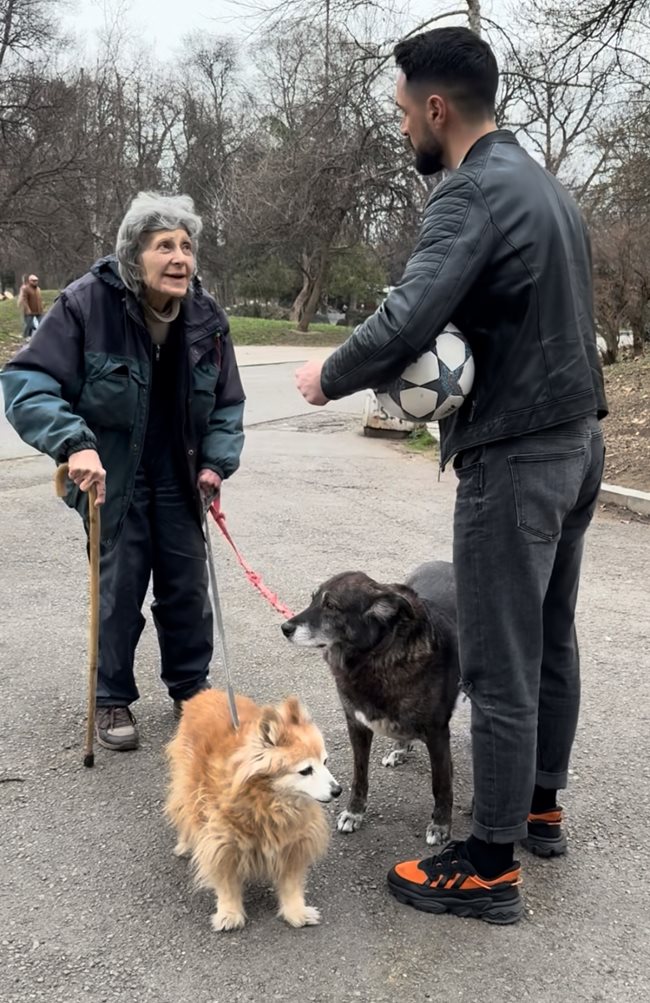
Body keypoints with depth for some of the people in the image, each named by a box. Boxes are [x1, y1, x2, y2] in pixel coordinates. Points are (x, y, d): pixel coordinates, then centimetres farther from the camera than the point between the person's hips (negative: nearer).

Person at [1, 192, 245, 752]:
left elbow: (227, 404, 8)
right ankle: (113, 699, 19)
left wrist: (217, 461, -6)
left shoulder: (207, 319, -6)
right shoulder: (87, 304, -20)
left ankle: (190, 686, 29)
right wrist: (74, 443, -35)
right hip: (111, 476, -4)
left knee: (188, 585, 9)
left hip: (178, 478, 4)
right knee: (119, 588, 0)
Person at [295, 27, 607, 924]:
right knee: (551, 640, 18)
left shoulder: (473, 192, -16)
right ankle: (541, 806, 34)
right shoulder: (541, 181, 14)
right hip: (577, 441, 10)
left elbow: (404, 322, -27)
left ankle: (490, 867, 10)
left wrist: (328, 378, -9)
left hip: (514, 456, -10)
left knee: (500, 667, -2)